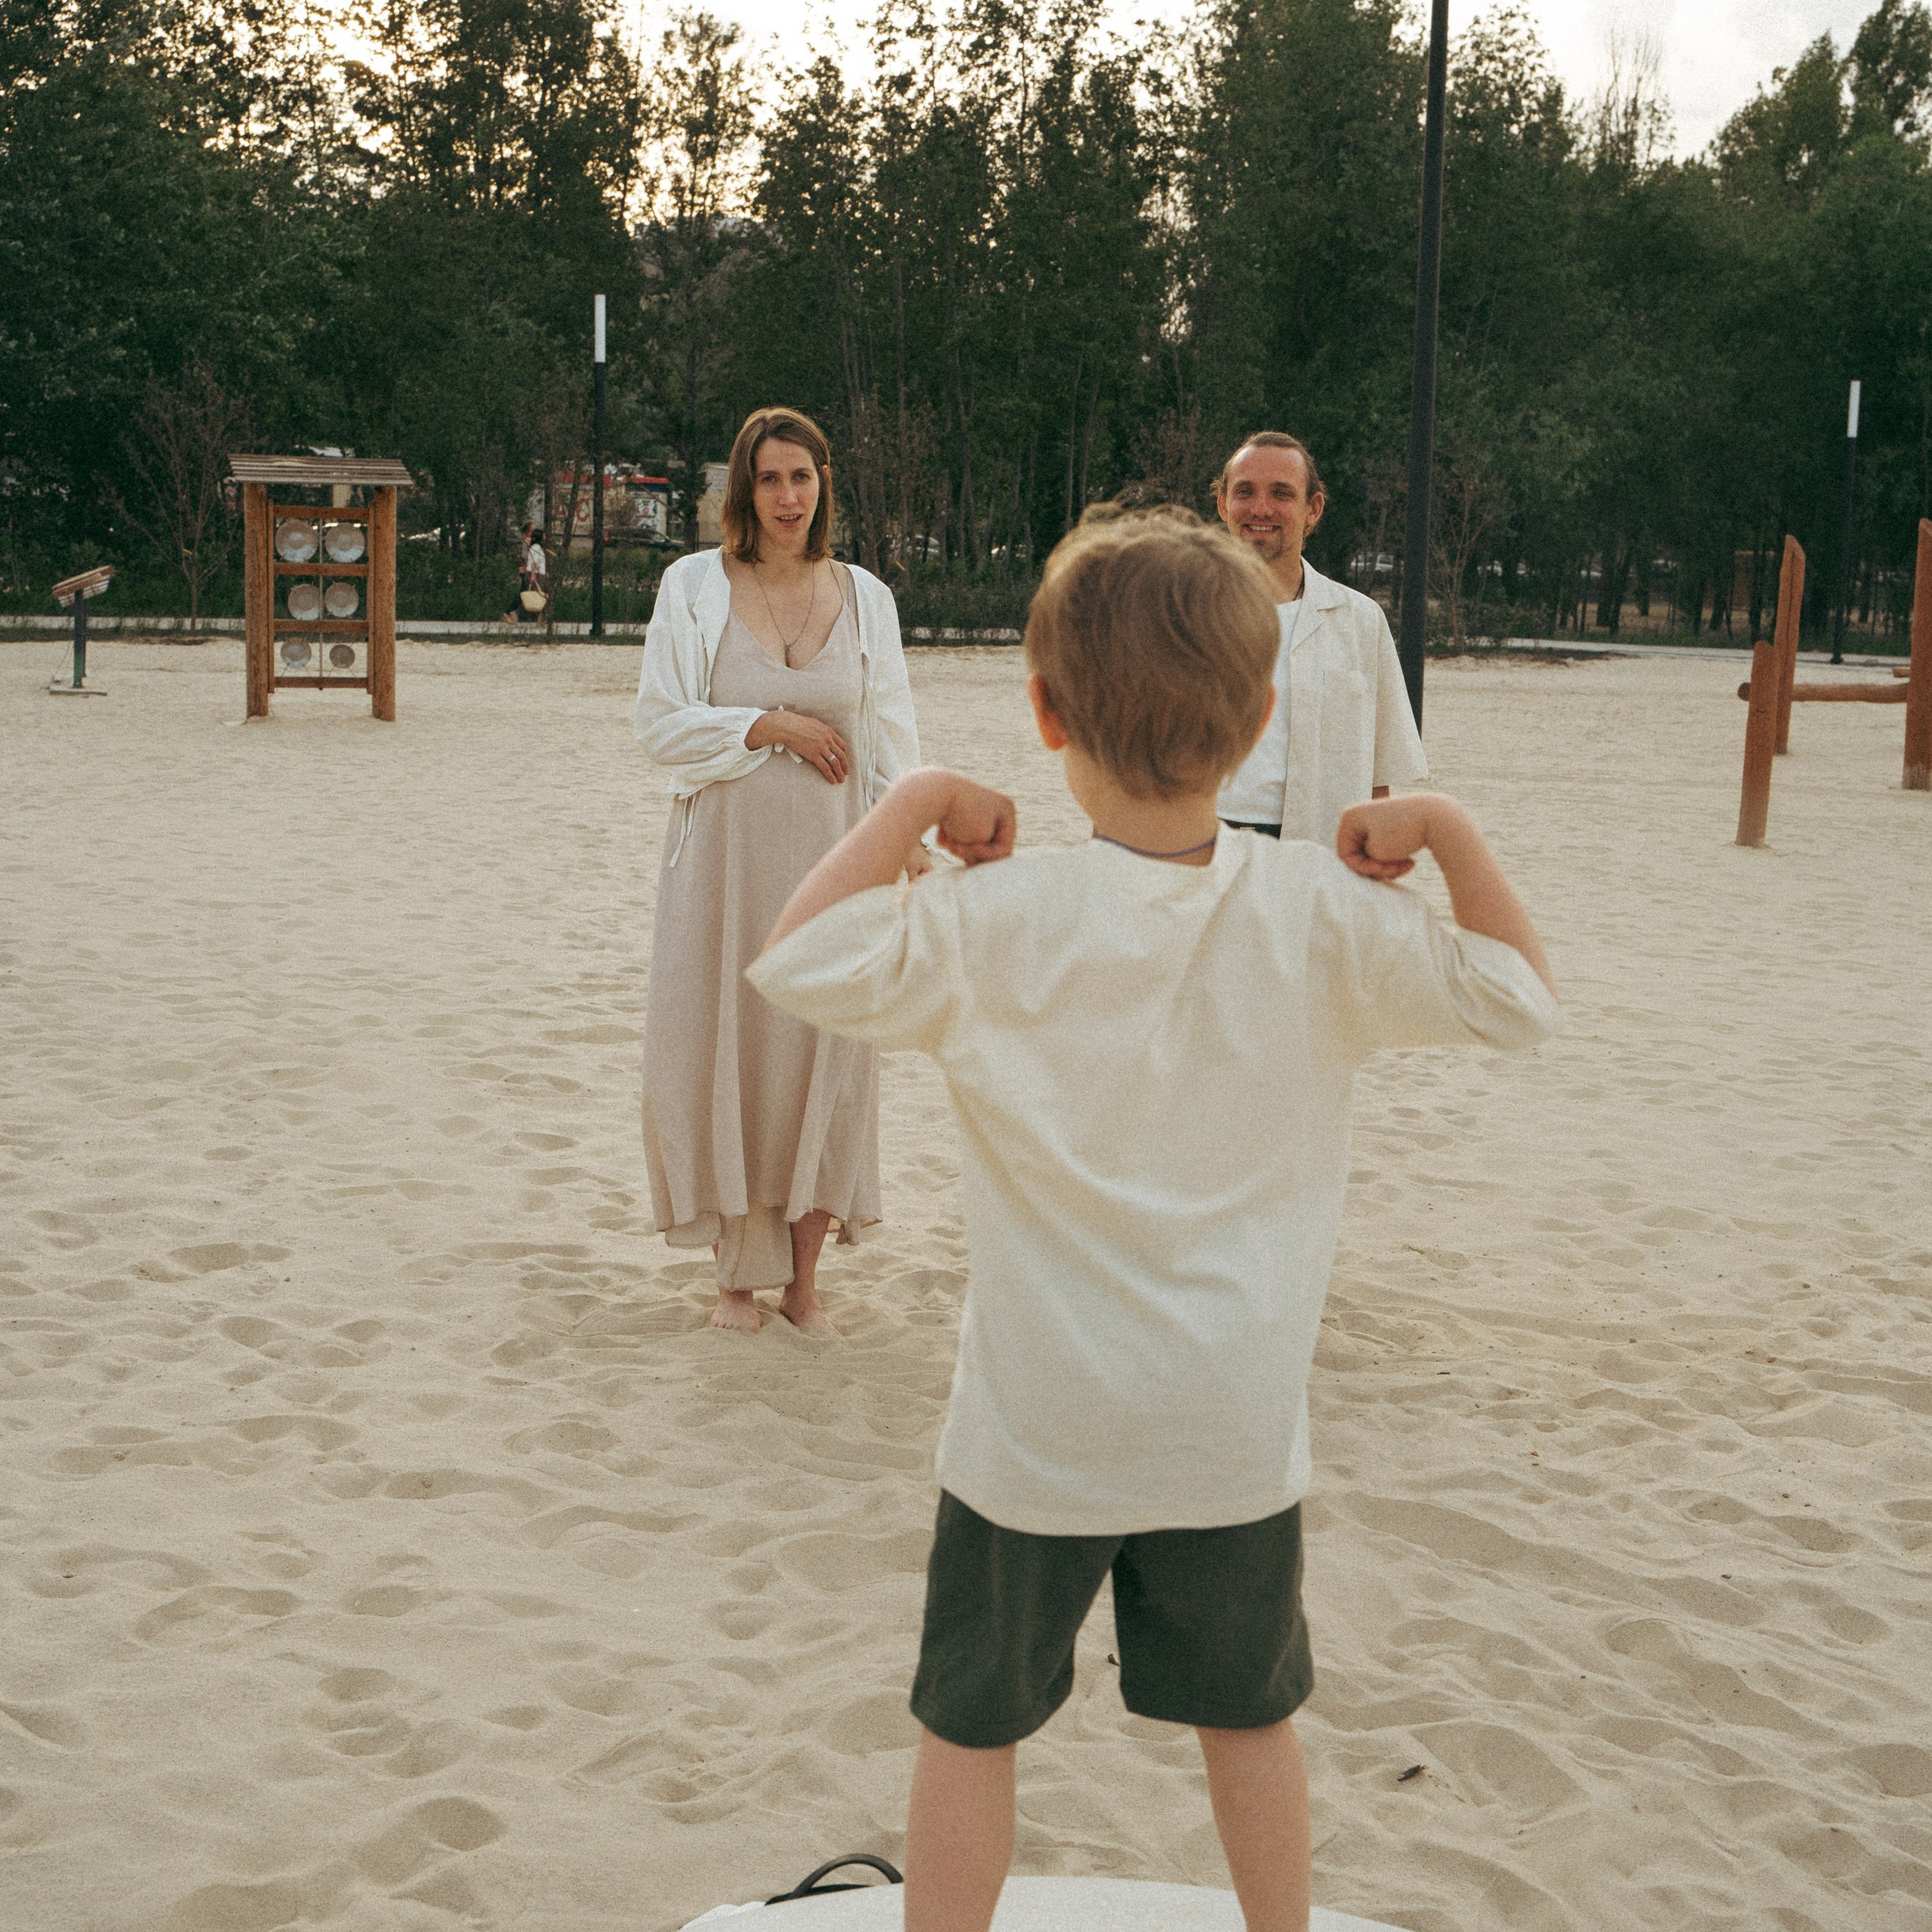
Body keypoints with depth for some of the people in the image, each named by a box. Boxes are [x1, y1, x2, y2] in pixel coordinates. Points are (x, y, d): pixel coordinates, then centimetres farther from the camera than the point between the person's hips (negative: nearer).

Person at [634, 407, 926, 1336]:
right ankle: (741, 1269, 17)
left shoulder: (864, 596, 6)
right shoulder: (694, 586, 1)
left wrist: (910, 832, -9)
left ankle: (803, 1275, 15)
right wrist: (773, 725, -10)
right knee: (724, 1052, 2)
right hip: (727, 851, -1)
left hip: (831, 857, 1)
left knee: (824, 1056, 2)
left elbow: (892, 735, 6)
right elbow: (661, 725, -2)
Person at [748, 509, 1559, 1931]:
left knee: (972, 1722, 14)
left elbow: (798, 963, -17)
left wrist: (913, 804, -10)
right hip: (1239, 1431, 3)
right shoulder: (1322, 916, -10)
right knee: (1250, 1713, 22)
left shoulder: (1002, 922, -18)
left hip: (1039, 1430, -2)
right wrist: (1444, 829, 2)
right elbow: (1521, 997, -2)